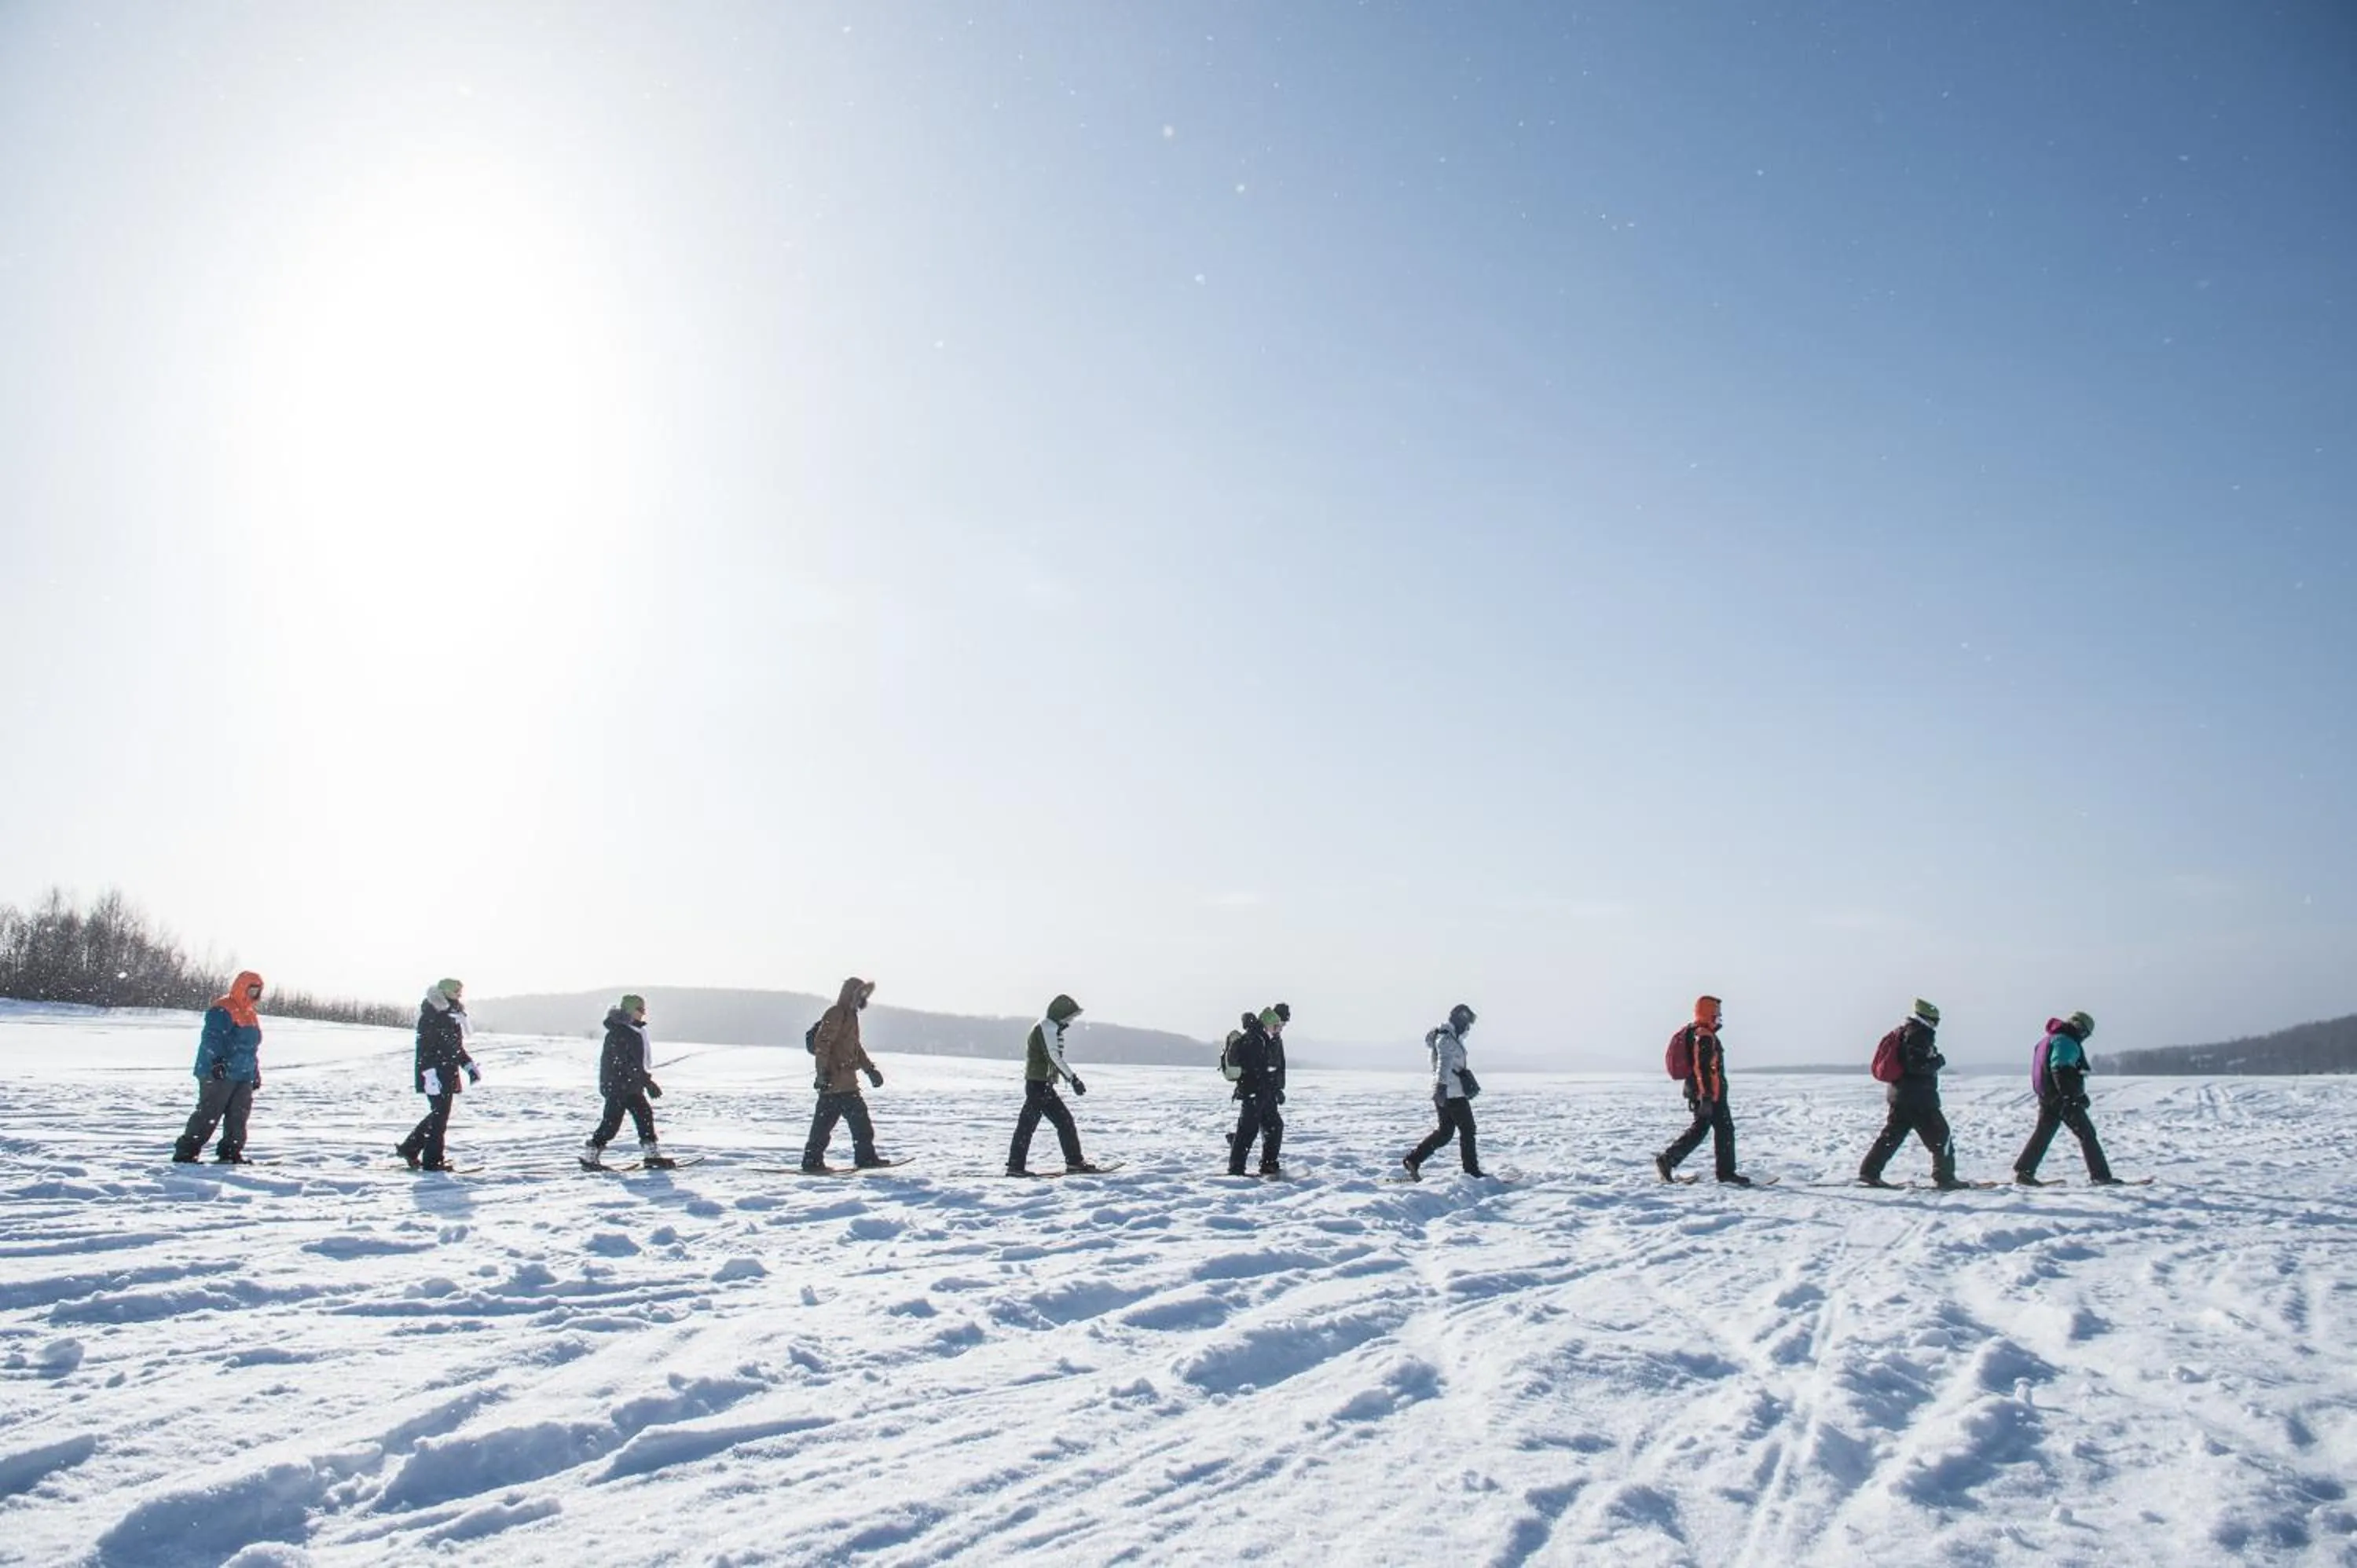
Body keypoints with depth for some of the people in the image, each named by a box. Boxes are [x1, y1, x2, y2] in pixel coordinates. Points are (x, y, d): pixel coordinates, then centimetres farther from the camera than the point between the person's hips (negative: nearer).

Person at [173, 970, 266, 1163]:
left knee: (238, 1116, 7)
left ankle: (230, 1153, 14)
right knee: (208, 1114, -8)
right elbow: (212, 1038, -21)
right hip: (218, 1075, -9)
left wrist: (256, 1073, 26)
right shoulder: (222, 1011, -10)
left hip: (243, 1076, 9)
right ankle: (185, 1152, -2)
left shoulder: (251, 1015, 20)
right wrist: (216, 1060, -33)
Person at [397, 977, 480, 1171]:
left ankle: (409, 1148, 26)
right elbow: (425, 1050, -20)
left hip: (449, 1077, 9)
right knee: (439, 1115, -5)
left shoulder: (452, 1018, 15)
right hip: (436, 1077, -9)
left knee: (439, 1115, 14)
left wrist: (470, 1066, 16)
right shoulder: (430, 1018, -14)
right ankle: (433, 1160, 2)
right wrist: (430, 1076, -26)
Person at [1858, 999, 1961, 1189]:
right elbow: (1917, 1065, -24)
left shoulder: (1903, 1032, 16)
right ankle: (1944, 1178, 5)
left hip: (1899, 1094, 10)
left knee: (1892, 1134, 11)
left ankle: (1869, 1172, 8)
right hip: (1918, 1097, -10)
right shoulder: (1918, 1035, -15)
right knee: (1941, 1137, 2)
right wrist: (1938, 1062, -9)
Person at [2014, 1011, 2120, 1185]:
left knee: (2042, 1134, 9)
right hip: (2063, 1099, -9)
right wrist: (2070, 1097, -27)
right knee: (2087, 1134, 1)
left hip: (2046, 1097, 9)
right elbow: (2060, 1069, -24)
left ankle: (2023, 1171, 4)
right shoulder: (2066, 1041, -12)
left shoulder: (2049, 1040, 20)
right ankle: (2100, 1176, 3)